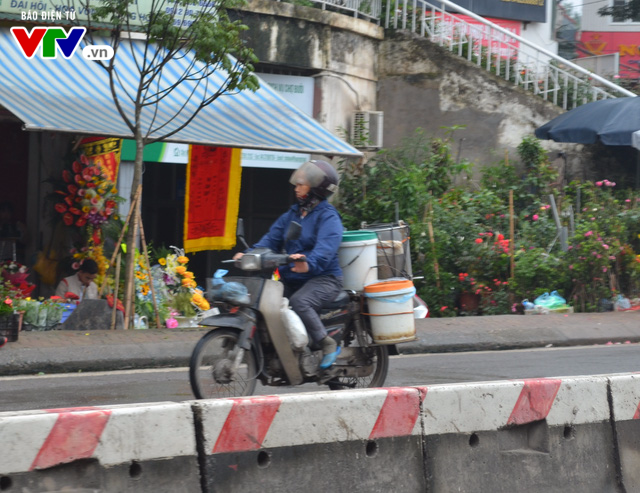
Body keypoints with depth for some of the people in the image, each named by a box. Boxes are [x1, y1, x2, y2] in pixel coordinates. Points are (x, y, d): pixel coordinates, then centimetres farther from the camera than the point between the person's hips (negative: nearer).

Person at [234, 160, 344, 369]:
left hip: (324, 278, -8)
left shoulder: (328, 217, -7)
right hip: (292, 279, 8)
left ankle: (328, 344, -22)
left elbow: (325, 248, -25)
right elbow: (272, 238, 9)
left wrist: (309, 263, -46)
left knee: (298, 302, -35)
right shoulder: (292, 214, 18)